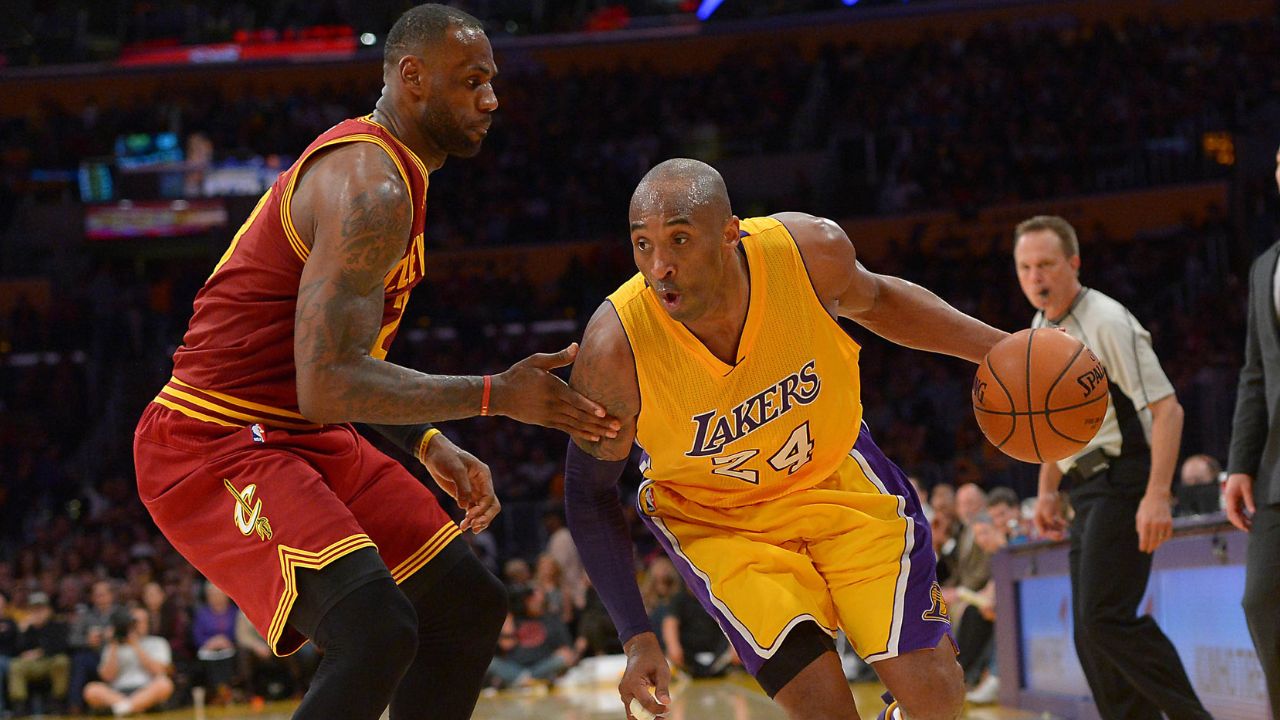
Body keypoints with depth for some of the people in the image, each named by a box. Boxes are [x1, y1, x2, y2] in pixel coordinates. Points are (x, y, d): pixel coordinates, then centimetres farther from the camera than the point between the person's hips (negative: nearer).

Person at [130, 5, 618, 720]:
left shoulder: (390, 172, 15)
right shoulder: (371, 188, -19)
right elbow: (327, 385, -28)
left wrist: (432, 448, 14)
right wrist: (496, 394, -21)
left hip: (306, 441, 11)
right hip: (216, 447, -11)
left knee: (470, 605, 11)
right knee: (378, 633, -29)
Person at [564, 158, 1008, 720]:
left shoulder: (813, 251, -25)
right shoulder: (614, 351, -29)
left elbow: (876, 300, 3)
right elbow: (590, 491, -12)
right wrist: (637, 638, -17)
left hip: (834, 472, 2)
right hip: (716, 520, -2)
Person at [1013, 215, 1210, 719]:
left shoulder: (1108, 323, -14)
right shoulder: (1039, 332, 13)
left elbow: (1166, 409, -19)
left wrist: (1157, 496, -26)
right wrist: (1047, 491, 22)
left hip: (1122, 483, -9)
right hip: (1088, 491, 9)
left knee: (1105, 617, -18)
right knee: (1092, 632, 5)